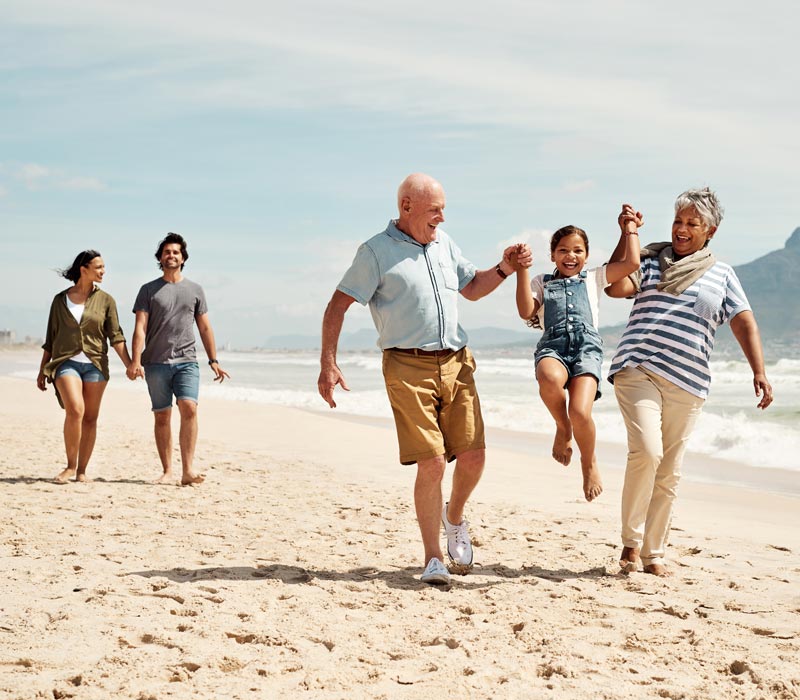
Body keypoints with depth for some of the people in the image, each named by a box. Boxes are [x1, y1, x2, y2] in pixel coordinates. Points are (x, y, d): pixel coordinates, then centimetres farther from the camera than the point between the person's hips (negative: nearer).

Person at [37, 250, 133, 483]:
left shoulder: (105, 300, 6)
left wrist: (130, 365, -9)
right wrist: (42, 371, 13)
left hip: (95, 364, 2)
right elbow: (50, 339, 12)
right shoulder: (60, 300, 6)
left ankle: (81, 470, 11)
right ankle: (70, 466, -8)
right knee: (75, 410, -21)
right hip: (66, 362, -2)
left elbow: (116, 336, 2)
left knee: (90, 418, 1)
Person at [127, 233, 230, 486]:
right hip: (156, 362, 0)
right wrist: (135, 361, -13)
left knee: (189, 408, -18)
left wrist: (214, 361, 9)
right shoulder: (149, 290, 8)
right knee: (162, 417, 2)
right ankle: (167, 472, 7)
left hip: (187, 361, 0)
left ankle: (187, 470, -19)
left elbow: (204, 327, 16)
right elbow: (140, 327, -1)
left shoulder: (195, 290, 14)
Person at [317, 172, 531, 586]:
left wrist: (503, 269, 12)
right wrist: (328, 364, -11)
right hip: (408, 367, -5)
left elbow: (471, 288, 30)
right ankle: (433, 558, 3)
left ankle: (454, 517, 31)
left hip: (456, 363, 5)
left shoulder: (443, 243, 16)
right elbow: (337, 307, -3)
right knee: (432, 461, -11)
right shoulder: (376, 252, -2)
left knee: (473, 456, -1)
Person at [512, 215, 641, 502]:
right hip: (552, 346, 0)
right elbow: (526, 312, 6)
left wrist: (630, 228, 26)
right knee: (550, 379, -40)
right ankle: (563, 429, -8)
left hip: (587, 346, 0)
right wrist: (522, 269, 5)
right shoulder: (541, 282, 24)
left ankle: (589, 463, 6)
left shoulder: (593, 278, 25)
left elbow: (632, 263, 15)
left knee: (580, 412, -25)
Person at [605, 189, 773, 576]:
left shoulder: (722, 275, 14)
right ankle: (630, 541, -4)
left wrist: (759, 373, -5)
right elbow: (616, 287, -8)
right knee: (646, 451, -21)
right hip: (637, 369, -3)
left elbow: (745, 324, 7)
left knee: (669, 472, 6)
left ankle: (654, 552, 18)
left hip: (687, 384, 3)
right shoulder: (650, 260, 9)